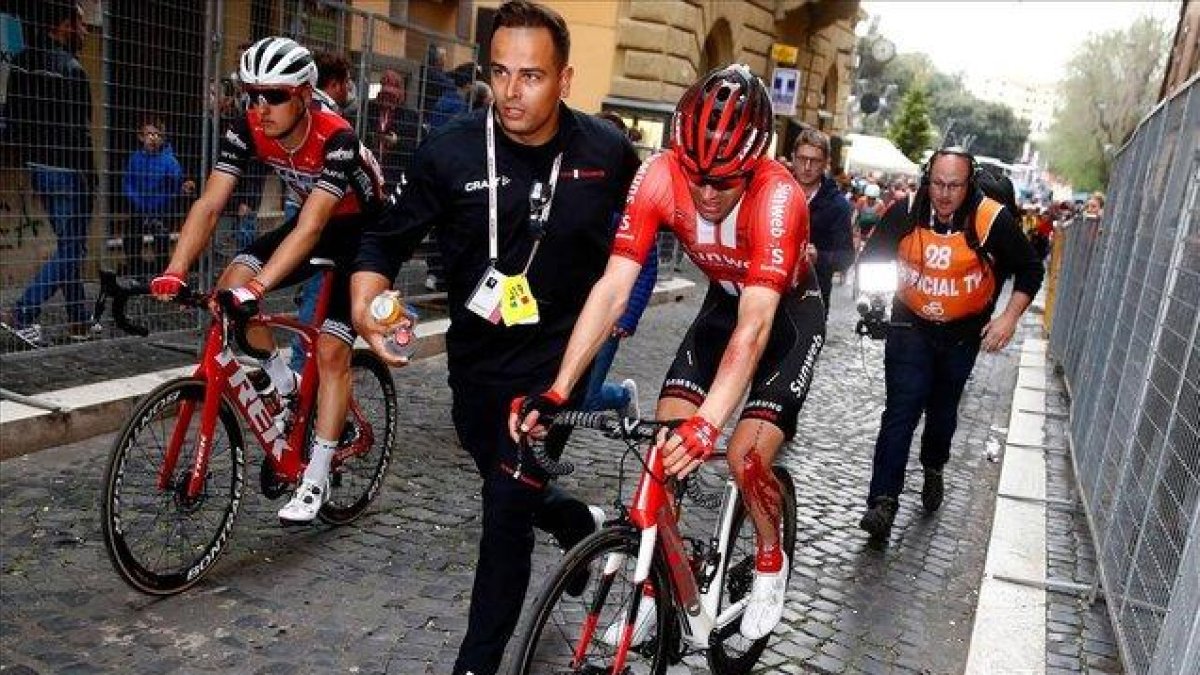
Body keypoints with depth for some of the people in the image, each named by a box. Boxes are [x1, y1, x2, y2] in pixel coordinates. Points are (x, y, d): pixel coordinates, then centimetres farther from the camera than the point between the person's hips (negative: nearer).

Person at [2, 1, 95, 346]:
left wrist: (29, 158, 19)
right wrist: (89, 179, -13)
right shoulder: (69, 68, -16)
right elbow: (78, 132, -18)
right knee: (72, 247, -3)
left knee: (68, 244, 15)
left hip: (38, 166, 9)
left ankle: (80, 321, 20)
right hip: (66, 171, -9)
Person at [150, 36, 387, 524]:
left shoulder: (336, 138, -34)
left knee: (330, 350, -12)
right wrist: (174, 272, -36)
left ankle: (316, 479, -1)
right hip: (316, 220, 6)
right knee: (230, 285, -16)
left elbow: (310, 227, -42)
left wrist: (255, 290, -52)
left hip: (366, 230, -6)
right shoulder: (247, 130, -18)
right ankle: (282, 382, 8)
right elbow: (209, 205, -22)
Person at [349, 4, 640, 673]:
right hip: (476, 356, 3)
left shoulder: (607, 151, -10)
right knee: (505, 481, 21)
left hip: (558, 357, -2)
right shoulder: (451, 151, -13)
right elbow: (390, 240, -4)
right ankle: (583, 524, 54)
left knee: (508, 505, -7)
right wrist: (366, 301, -23)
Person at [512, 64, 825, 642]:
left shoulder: (778, 194, -36)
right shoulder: (659, 176, -27)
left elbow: (754, 328, -43)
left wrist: (707, 425, -56)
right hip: (725, 301, 4)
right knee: (664, 442, -8)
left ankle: (770, 559, 17)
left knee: (744, 455, -16)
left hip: (789, 312, -3)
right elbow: (613, 289, -30)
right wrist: (556, 392, -37)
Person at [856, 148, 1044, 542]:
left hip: (963, 332, 1)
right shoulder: (905, 213, -15)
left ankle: (933, 470, 47)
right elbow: (872, 256, 3)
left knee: (943, 410, 18)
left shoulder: (993, 220, -20)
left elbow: (1030, 269, -6)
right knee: (902, 410, -12)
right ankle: (883, 502, -13)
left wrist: (1010, 317, -17)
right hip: (911, 325, 0)